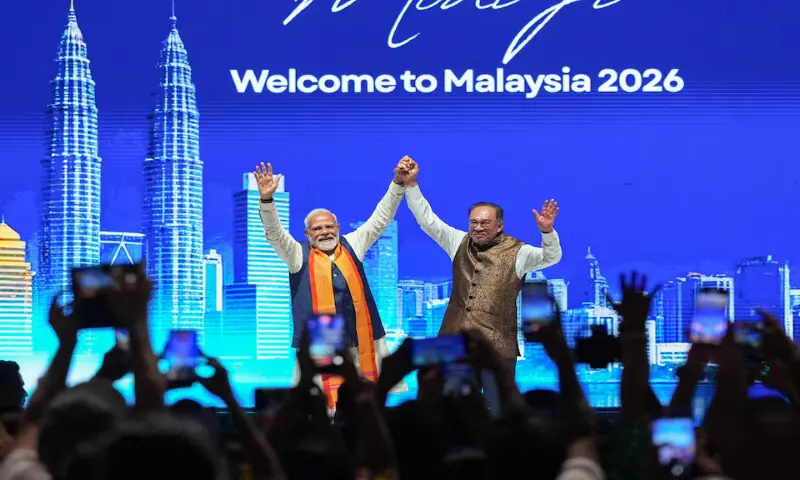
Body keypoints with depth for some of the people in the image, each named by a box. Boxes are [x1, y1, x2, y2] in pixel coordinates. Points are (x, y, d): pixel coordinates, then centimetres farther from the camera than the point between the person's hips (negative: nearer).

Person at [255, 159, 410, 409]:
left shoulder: (352, 245, 14)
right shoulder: (300, 255, 7)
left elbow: (381, 218, 14)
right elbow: (275, 233, -7)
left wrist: (398, 184, 5)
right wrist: (267, 199, -22)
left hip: (362, 341, 3)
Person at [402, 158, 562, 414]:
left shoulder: (516, 252, -3)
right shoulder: (459, 243, 9)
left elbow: (551, 257, -15)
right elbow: (427, 219, 9)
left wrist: (547, 231, -34)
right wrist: (411, 184, 1)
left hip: (497, 346, -4)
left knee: (499, 411, 0)